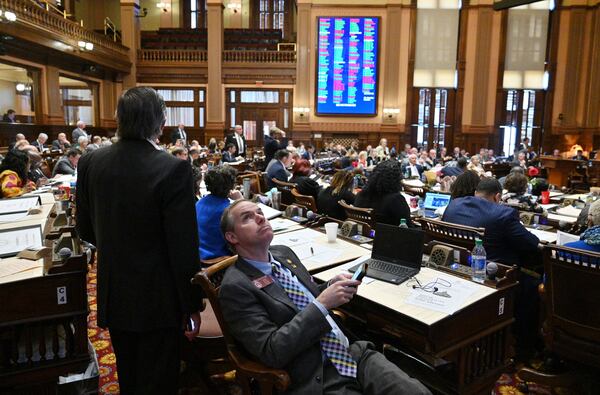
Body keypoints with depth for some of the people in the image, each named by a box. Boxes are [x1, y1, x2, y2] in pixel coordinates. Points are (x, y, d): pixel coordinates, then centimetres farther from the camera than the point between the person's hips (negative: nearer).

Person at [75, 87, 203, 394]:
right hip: (157, 299, -5)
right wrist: (192, 305, -8)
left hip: (112, 294, 6)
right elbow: (184, 249, -20)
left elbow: (85, 229, 6)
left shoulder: (90, 163, -5)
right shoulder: (173, 169, -22)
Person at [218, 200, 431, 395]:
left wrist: (332, 287, 1)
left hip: (354, 354, 6)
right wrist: (321, 304, -19)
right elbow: (271, 352, -18)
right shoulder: (235, 287, -12)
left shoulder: (284, 253, 10)